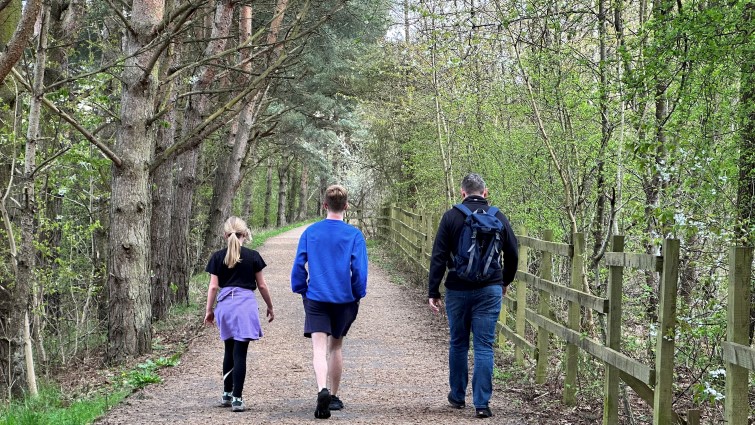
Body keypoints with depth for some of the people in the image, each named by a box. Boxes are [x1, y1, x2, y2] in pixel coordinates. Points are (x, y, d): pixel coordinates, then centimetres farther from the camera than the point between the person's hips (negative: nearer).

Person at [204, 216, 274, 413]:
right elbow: (262, 286, 4)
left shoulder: (218, 257, 4)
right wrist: (270, 307, 16)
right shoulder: (252, 256, 0)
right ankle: (237, 398, -6)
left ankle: (227, 394, 26)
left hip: (225, 304, 3)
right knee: (240, 353, -3)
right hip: (245, 303, -3)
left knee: (229, 351, 19)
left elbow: (213, 286, 3)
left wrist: (209, 310, 12)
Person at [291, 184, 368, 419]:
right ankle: (334, 397, 24)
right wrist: (358, 295, 6)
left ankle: (322, 390, -31)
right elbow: (359, 270, -7)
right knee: (336, 346, 16)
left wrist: (302, 291, 13)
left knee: (319, 348, -7)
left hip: (316, 299, 0)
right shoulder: (354, 235, -5)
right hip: (344, 299, 1)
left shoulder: (310, 232, 0)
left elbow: (299, 265, 1)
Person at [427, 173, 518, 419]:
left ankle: (457, 396, 26)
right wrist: (505, 281, 26)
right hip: (490, 290, 1)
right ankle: (481, 403, -2)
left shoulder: (451, 217, -3)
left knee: (458, 344, 14)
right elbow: (512, 255, 10)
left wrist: (433, 292, -2)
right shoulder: (498, 217, 3)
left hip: (458, 290, 0)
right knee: (484, 347, 1)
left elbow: (439, 257, -6)